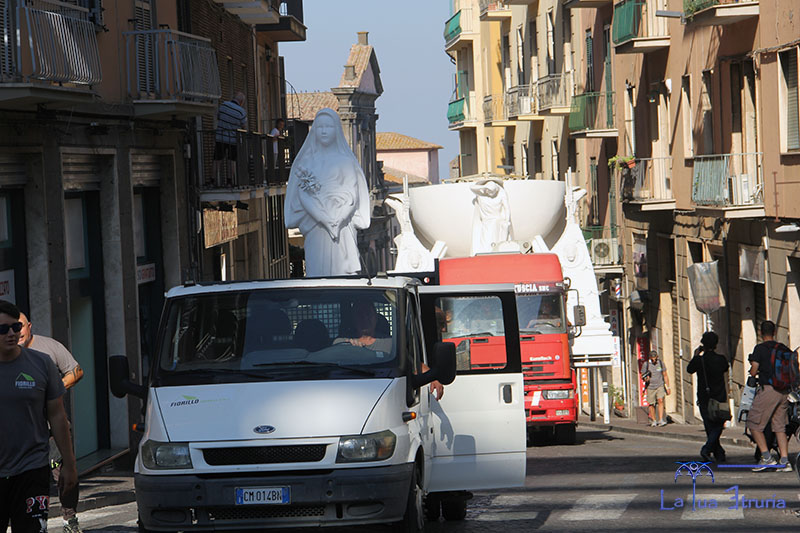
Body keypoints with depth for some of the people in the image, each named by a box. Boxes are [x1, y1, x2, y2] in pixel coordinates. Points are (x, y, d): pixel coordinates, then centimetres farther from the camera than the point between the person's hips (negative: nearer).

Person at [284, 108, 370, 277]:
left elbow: (351, 196, -1)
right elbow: (303, 195, 2)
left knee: (340, 269, -8)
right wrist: (325, 218, -11)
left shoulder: (346, 161, 6)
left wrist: (334, 218, -13)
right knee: (318, 270, -5)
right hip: (316, 229, 2)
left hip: (342, 229, -2)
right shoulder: (307, 161, 12)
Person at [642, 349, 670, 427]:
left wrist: (668, 387, 7)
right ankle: (653, 420, 20)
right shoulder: (645, 364, -2)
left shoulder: (661, 363, 3)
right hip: (650, 387, 0)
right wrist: (646, 379, -19)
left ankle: (661, 420, -23)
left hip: (660, 386, 0)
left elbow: (665, 376, 11)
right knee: (651, 404, 2)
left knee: (660, 400, -19)